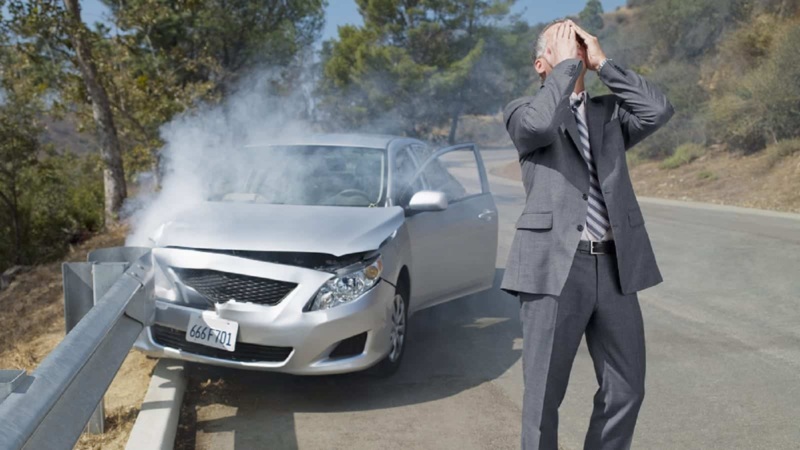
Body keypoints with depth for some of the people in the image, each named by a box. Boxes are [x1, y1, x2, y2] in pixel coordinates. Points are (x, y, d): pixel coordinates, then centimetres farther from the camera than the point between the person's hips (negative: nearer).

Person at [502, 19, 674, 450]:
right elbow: (542, 124, -17)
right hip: (555, 267, -4)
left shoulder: (610, 112, 18)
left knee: (625, 390, 11)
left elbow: (659, 109, -1)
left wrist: (602, 63, 3)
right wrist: (567, 63, -4)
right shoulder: (522, 111, 7)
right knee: (544, 392, 3)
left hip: (614, 267, 4)